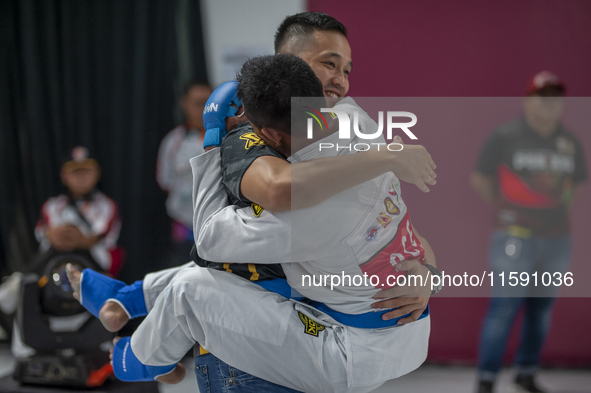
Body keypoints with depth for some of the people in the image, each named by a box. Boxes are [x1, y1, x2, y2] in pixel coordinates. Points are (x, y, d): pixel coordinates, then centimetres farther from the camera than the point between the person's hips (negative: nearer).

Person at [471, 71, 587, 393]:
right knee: (504, 307, -8)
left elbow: (576, 184, 20)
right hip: (516, 236, -5)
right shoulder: (506, 136, -7)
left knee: (542, 308, 10)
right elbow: (479, 180, -1)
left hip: (556, 240, 5)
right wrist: (503, 207, -1)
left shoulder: (569, 143, 8)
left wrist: (559, 208, 7)